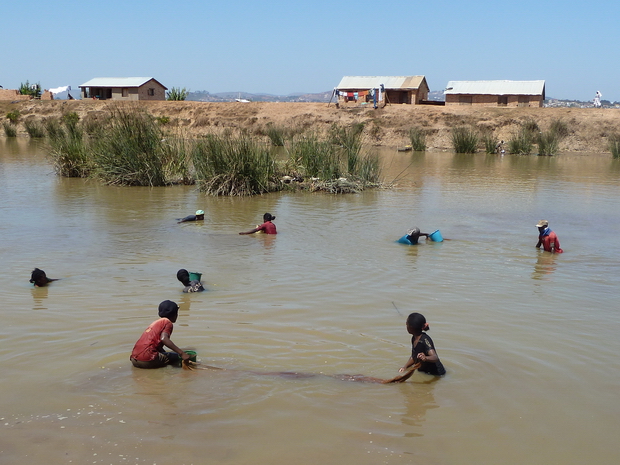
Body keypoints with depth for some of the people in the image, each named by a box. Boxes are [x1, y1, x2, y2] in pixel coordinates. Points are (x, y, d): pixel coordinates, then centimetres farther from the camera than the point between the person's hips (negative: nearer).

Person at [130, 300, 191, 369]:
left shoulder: (156, 322, 25)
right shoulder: (167, 322, 0)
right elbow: (164, 339, -20)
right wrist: (182, 353, -23)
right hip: (147, 360, -8)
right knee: (179, 357, 3)